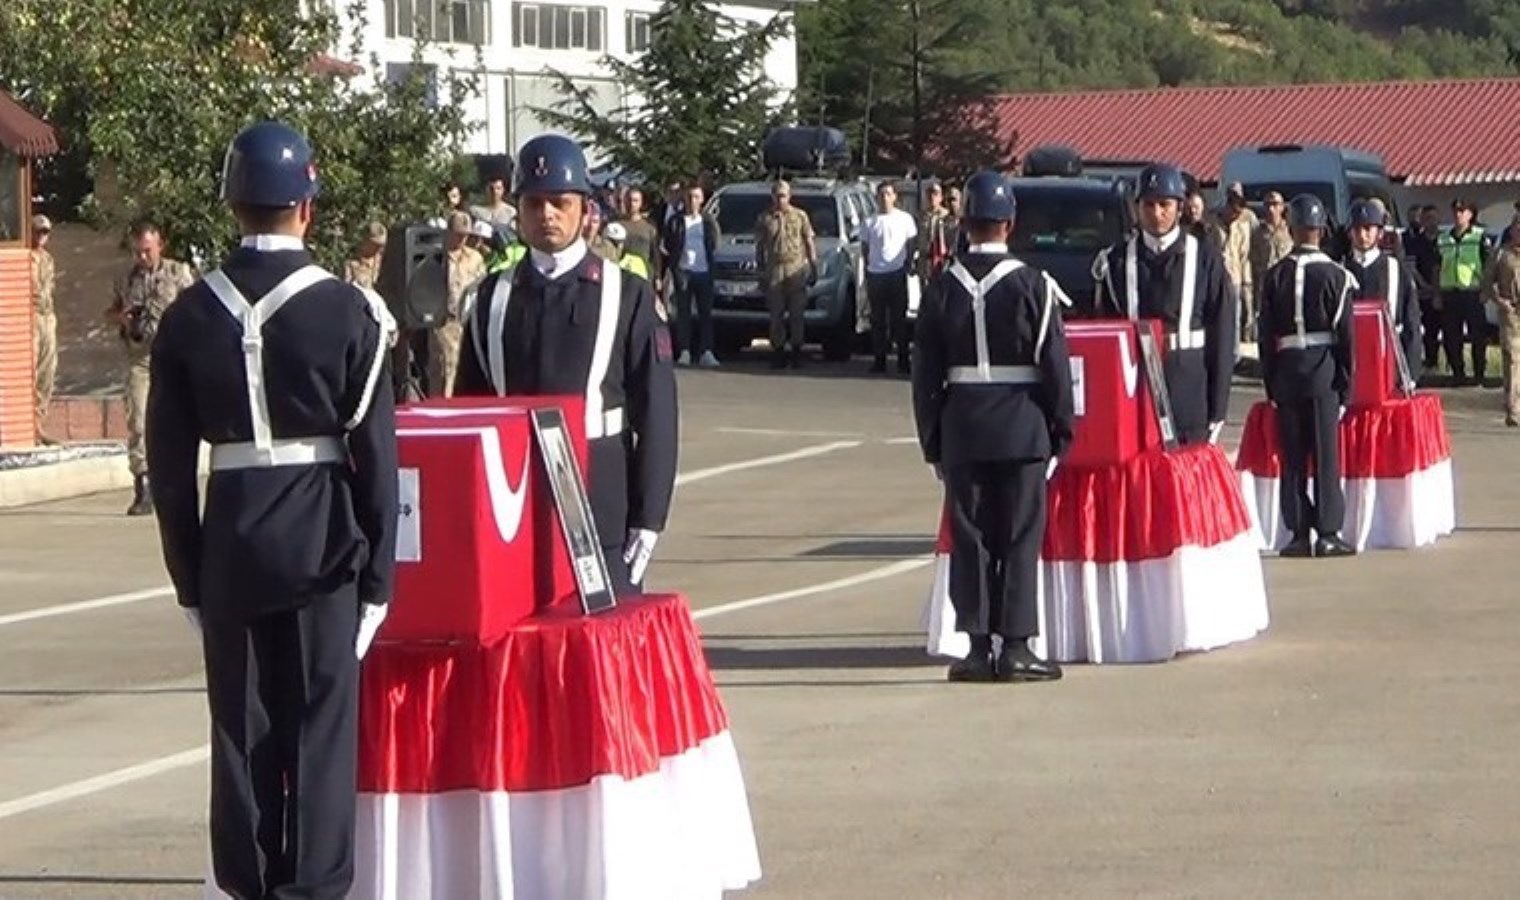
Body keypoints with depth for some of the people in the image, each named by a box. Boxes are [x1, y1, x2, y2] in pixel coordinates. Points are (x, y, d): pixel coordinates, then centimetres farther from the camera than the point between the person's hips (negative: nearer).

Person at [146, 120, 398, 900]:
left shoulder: (189, 317, 0)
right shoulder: (348, 313, -7)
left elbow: (169, 462, 3)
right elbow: (376, 454, -7)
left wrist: (189, 577, 11)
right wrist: (377, 575, 0)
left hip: (229, 546, 2)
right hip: (323, 543, -2)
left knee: (240, 729, 10)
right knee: (321, 727, 2)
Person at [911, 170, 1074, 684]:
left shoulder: (943, 290, 1)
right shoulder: (1032, 287, -7)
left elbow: (926, 373, 3)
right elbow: (1055, 366, -6)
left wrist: (933, 443, 11)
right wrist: (1060, 431, 4)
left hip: (961, 431, 2)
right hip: (1023, 429, -2)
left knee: (969, 539, 7)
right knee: (1020, 539, 3)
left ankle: (977, 647, 6)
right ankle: (1015, 647, 2)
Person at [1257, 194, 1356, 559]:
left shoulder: (1275, 276, 2)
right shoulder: (1334, 275, -5)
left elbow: (1266, 333, 4)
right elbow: (1345, 334, -5)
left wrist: (1271, 383, 10)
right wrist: (1345, 385, 0)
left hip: (1286, 370, 2)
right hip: (1324, 372, -2)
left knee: (1292, 457, 6)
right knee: (1326, 455, 1)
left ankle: (1299, 533, 6)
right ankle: (1328, 533, 0)